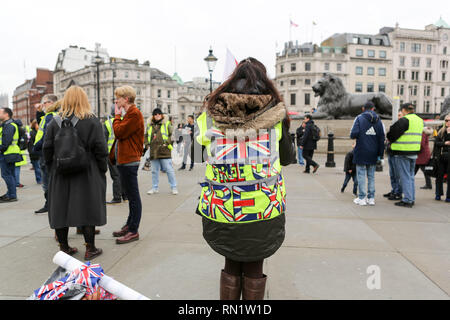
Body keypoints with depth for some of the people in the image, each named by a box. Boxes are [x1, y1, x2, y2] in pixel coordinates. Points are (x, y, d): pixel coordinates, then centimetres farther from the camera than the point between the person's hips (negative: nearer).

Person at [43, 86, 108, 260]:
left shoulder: (54, 123, 3)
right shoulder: (92, 121, -6)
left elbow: (47, 149, 4)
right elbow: (100, 149, -9)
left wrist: (52, 169, 15)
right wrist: (103, 169, 1)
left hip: (60, 175, 3)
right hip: (86, 174, -3)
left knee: (61, 208, 11)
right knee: (88, 208, 4)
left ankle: (64, 248, 22)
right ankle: (90, 248, 10)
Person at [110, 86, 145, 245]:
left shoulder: (134, 113, -12)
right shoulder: (128, 113, 20)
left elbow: (119, 132, -18)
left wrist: (117, 115, -6)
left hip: (129, 161, -10)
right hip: (124, 160, 10)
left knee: (133, 196, -3)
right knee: (131, 195, 16)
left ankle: (133, 231, 4)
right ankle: (129, 225, 26)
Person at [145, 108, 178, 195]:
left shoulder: (167, 124, 3)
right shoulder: (150, 125, 14)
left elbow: (172, 135, 1)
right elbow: (146, 136, 25)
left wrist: (166, 143, -10)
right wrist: (148, 143, 8)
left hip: (165, 152, -4)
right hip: (153, 152, 4)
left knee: (169, 170, -3)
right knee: (154, 171, 11)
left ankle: (174, 187, 7)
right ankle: (155, 188, 23)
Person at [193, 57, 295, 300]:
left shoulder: (211, 114, -1)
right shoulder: (275, 115, -2)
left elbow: (195, 155, 9)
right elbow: (287, 158, 10)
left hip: (222, 209, 1)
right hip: (264, 209, -1)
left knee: (231, 264, 22)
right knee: (254, 267, 18)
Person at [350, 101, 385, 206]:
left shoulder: (359, 118, -5)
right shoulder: (378, 120, 6)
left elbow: (353, 134, -17)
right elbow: (382, 139, 5)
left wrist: (353, 136, 8)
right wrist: (380, 154, 9)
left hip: (361, 153, -4)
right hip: (373, 154, 4)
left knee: (361, 175, 2)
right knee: (371, 176, 11)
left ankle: (362, 198, 3)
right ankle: (371, 198, 14)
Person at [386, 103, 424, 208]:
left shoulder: (404, 120, -14)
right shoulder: (420, 120, 12)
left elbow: (393, 134, -13)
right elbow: (418, 135, 19)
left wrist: (389, 138, 10)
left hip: (403, 153, -8)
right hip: (414, 152, 8)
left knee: (405, 177, -3)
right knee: (410, 176, 15)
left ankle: (407, 200, 0)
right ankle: (412, 199, 21)